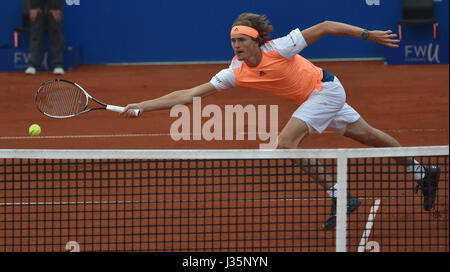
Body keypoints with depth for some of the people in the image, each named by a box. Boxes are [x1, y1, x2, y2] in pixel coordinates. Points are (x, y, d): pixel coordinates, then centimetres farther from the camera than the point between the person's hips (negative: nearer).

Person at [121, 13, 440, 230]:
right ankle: (422, 172, 36)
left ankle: (339, 195, -15)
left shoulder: (279, 49, -28)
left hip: (326, 89, -7)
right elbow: (189, 94, -11)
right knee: (368, 135, 19)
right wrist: (142, 106, -18)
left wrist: (369, 34, -17)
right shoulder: (235, 73, -12)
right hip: (311, 99, 7)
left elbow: (324, 27, -20)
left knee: (287, 141, -22)